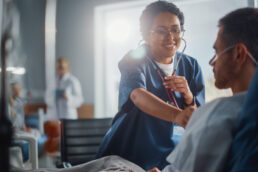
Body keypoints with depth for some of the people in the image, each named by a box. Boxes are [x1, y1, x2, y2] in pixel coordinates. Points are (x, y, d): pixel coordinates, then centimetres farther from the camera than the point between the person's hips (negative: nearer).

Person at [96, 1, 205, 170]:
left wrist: (188, 96, -22)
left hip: (170, 154, 3)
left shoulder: (191, 65, 0)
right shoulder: (134, 59, -12)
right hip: (127, 154, -3)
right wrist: (176, 115, -49)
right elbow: (138, 96, -32)